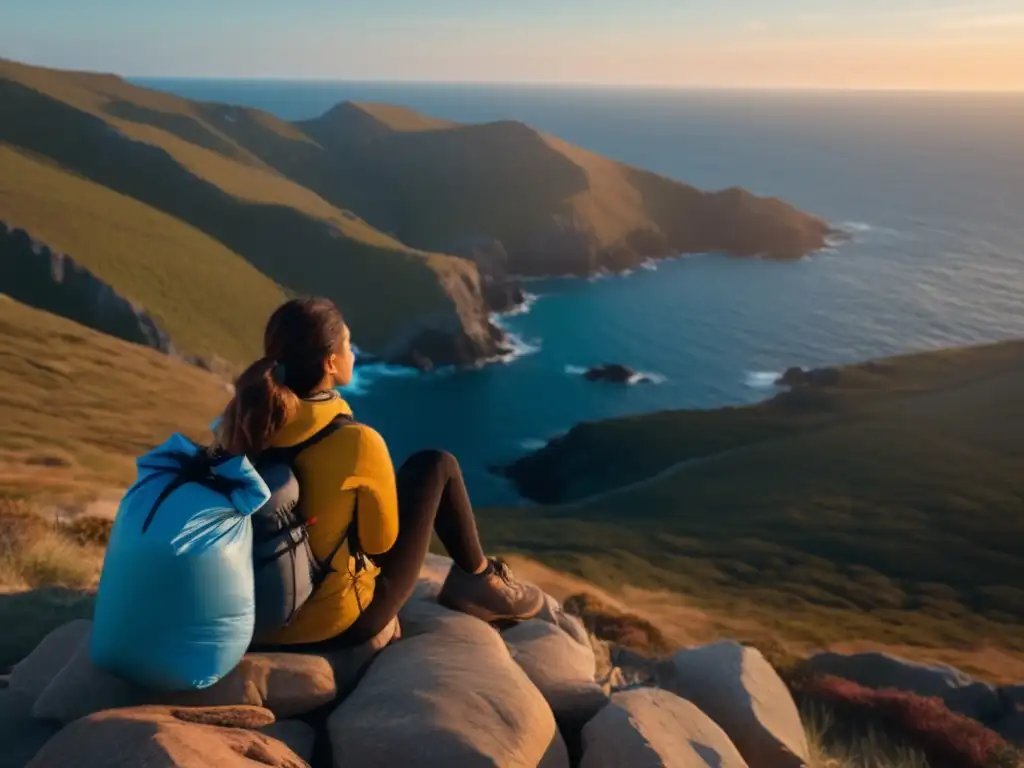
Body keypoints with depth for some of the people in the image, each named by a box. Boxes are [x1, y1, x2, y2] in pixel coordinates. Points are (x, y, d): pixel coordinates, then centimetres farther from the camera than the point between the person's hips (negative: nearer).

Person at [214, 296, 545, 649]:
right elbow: (381, 539, -11)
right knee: (436, 465, 5)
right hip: (343, 623, -6)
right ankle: (480, 578, 26)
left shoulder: (240, 421, -11)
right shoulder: (356, 442, -26)